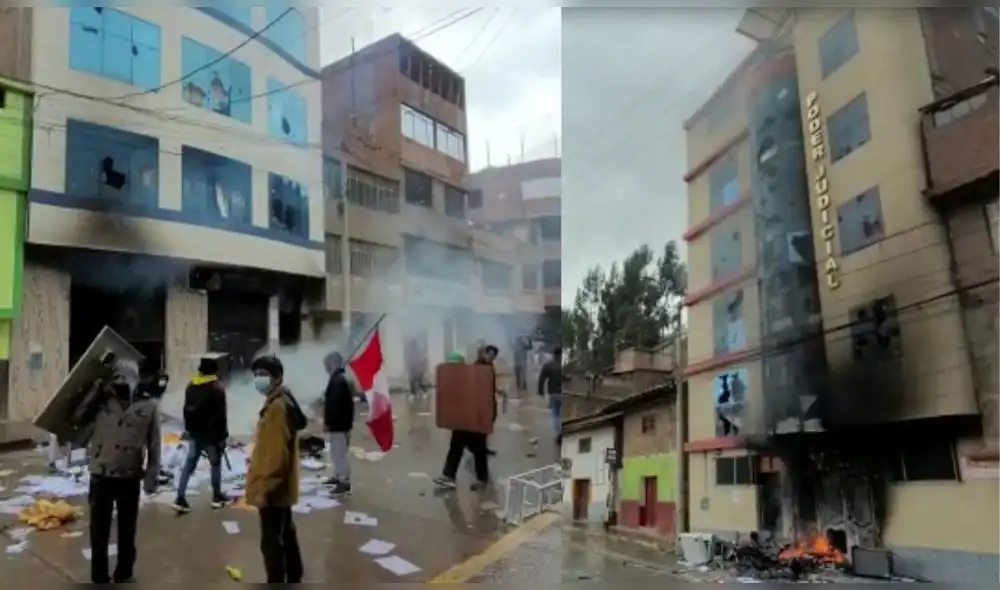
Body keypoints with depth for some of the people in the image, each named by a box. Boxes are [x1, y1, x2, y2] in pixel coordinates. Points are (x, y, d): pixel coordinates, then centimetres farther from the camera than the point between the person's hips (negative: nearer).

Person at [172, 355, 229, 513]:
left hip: (194, 432, 6)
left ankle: (180, 498, -1)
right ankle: (217, 496, 19)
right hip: (211, 433, -6)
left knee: (189, 463, 6)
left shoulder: (191, 385, 8)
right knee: (215, 462, 9)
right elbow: (220, 414, -15)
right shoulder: (217, 387, -14)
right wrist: (223, 435, -9)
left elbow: (186, 410, 14)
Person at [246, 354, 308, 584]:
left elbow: (278, 454, -24)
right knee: (286, 534, 20)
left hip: (272, 488, -11)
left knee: (271, 541, -3)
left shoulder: (278, 406, -20)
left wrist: (264, 490, -23)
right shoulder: (279, 403, 12)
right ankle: (294, 579, 33)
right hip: (280, 487, 11)